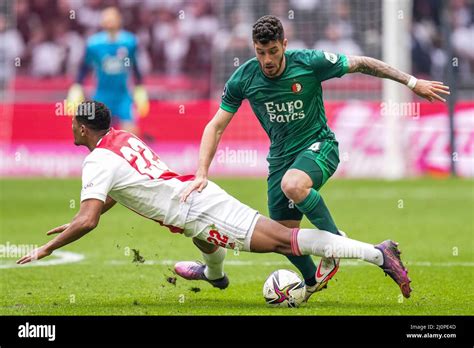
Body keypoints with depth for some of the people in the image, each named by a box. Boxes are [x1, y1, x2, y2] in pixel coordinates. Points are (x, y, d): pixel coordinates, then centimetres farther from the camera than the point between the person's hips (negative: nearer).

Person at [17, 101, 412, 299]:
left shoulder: (98, 161, -5)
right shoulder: (124, 137, 22)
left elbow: (87, 221, -13)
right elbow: (115, 191, 39)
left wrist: (45, 249, -4)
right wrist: (75, 222, 41)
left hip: (195, 211, -8)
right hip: (198, 189, 8)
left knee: (282, 239, -16)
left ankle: (378, 254, -25)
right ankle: (215, 272, 70)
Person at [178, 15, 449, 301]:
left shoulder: (310, 62, -17)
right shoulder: (243, 79, -10)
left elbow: (361, 64, -4)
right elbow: (216, 127, -3)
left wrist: (413, 83, 1)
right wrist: (202, 174, -13)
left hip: (319, 145, -4)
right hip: (281, 156, 4)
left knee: (292, 185, -37)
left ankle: (336, 240, -15)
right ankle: (313, 281, 33)